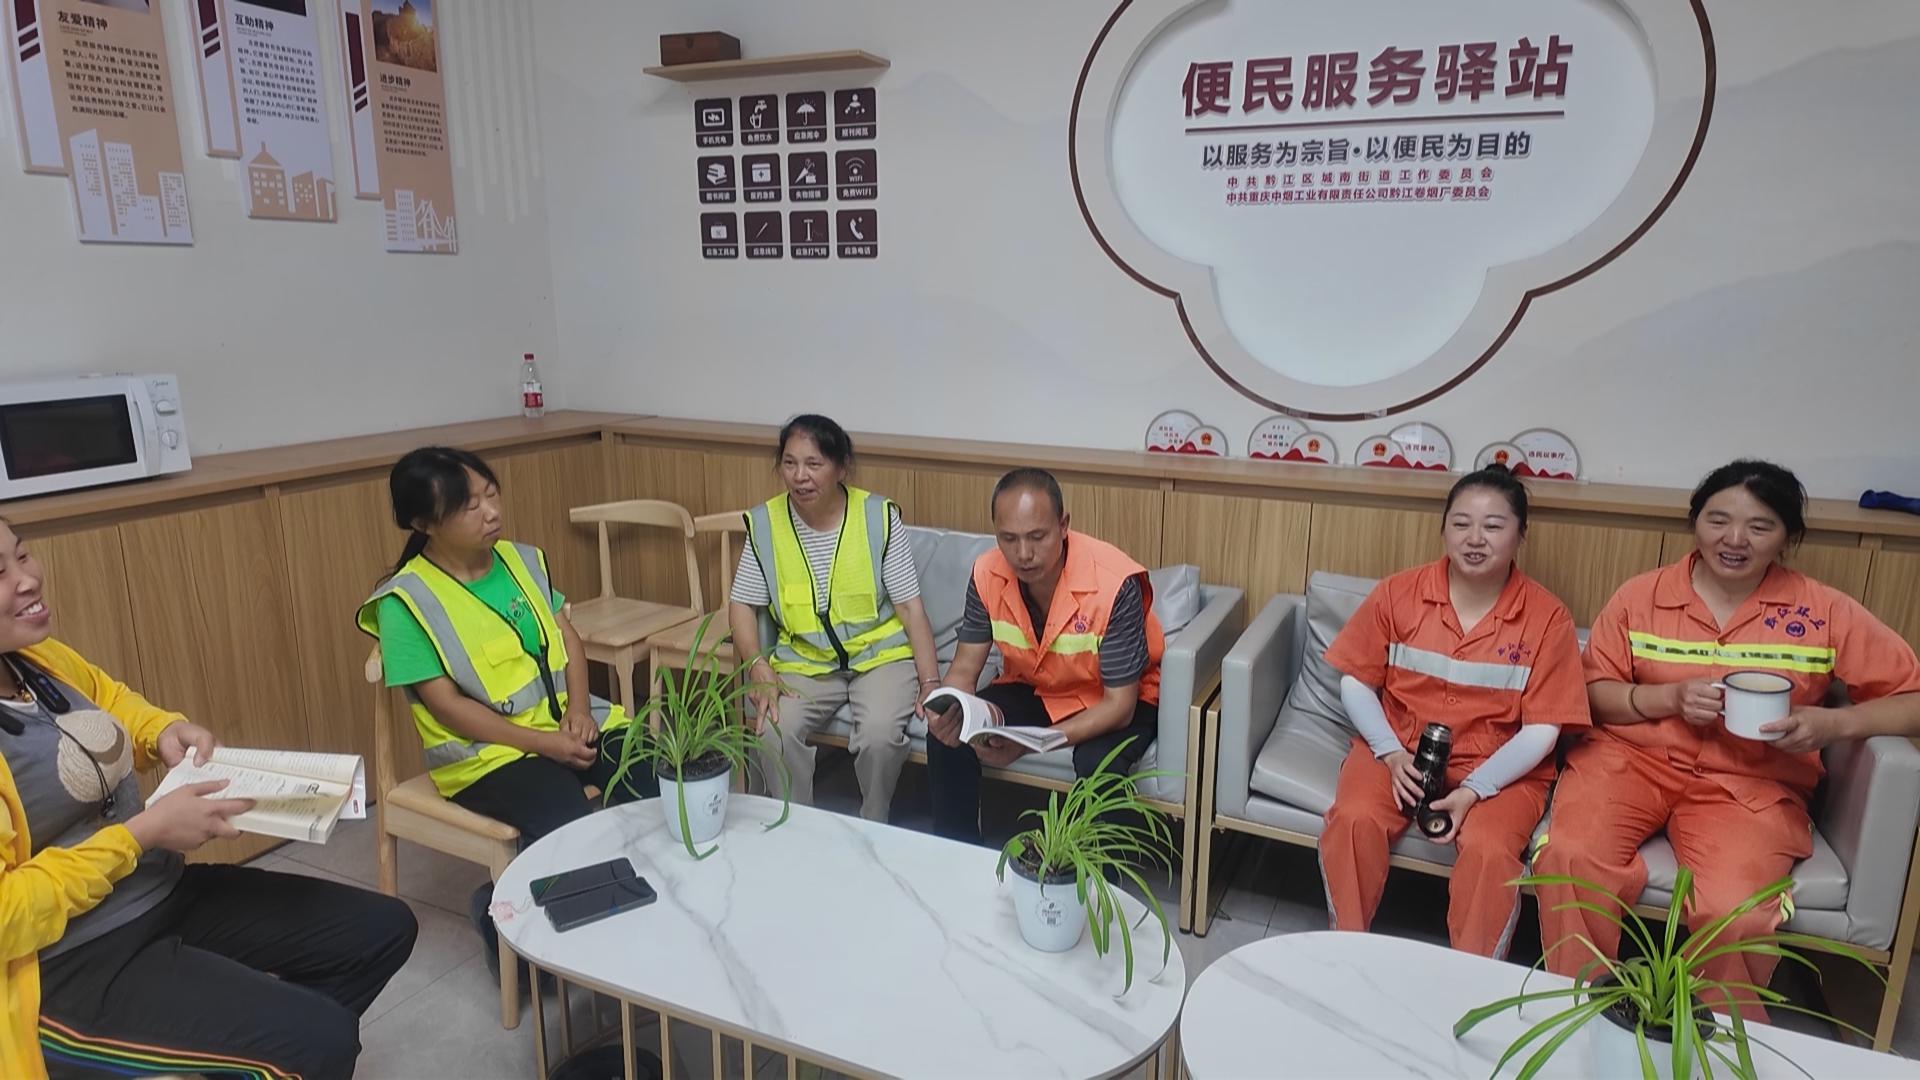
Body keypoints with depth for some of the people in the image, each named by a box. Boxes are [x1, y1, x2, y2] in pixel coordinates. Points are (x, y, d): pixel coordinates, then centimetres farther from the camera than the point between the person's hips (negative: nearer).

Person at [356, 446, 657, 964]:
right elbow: (447, 705, -12)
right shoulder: (408, 599, -10)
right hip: (485, 750, -5)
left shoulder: (521, 559, 7)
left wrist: (579, 707, -7)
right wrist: (542, 743, -18)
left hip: (566, 721, 5)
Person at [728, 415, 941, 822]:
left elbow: (910, 606, -7)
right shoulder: (764, 523, -2)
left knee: (880, 734, -29)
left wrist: (930, 682, -15)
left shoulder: (880, 516, -8)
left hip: (881, 655, -2)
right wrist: (759, 668, -13)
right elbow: (742, 605, 4)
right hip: (803, 662, 2)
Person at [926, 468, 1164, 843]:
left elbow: (1120, 704, -28)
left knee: (1098, 763, -34)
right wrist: (948, 710, -34)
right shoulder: (987, 573, -18)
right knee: (947, 735, -17)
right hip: (1032, 689, 4)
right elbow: (965, 667, -9)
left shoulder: (1114, 583, -32)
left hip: (1115, 699, -4)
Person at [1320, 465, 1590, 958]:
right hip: (1398, 747, 1)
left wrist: (1472, 791, -19)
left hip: (1499, 767, -1)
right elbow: (1356, 681, 2)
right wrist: (1391, 753, -14)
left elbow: (1542, 729, -7)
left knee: (1489, 849, -29)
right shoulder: (1398, 592, -3)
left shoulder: (1547, 616, -6)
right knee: (1354, 819, -25)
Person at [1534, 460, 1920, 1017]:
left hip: (1750, 782, 0)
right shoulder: (1640, 596, 1)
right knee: (1570, 858, -29)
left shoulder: (1826, 612, 1)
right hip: (1632, 756, 1)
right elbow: (1592, 693, 4)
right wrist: (1671, 697, -14)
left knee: (1735, 912, -29)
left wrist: (1832, 724, -16)